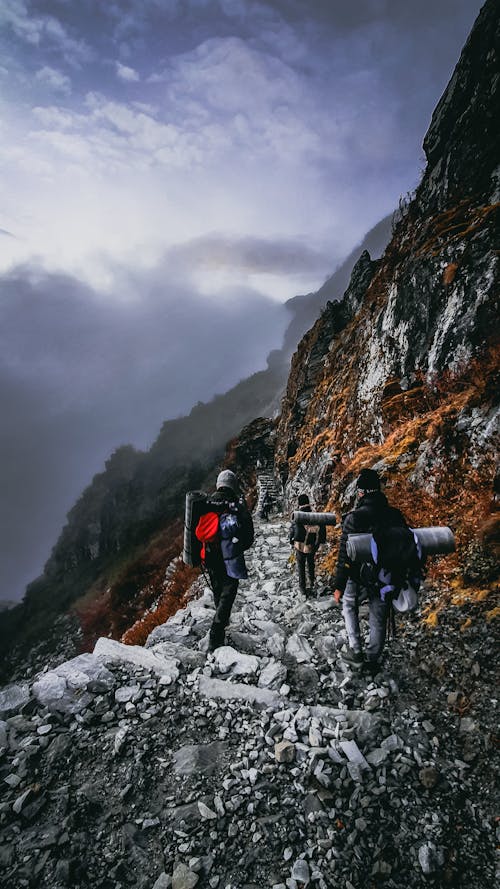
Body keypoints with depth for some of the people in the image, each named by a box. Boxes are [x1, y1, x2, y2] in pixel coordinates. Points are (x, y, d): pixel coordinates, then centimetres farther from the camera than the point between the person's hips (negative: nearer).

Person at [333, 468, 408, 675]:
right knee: (378, 620, 17)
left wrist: (338, 585, -10)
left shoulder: (354, 518, -19)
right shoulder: (395, 515, -4)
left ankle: (356, 651, 19)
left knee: (349, 606, 23)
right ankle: (372, 662, 30)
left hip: (360, 578, -3)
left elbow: (344, 555, -18)